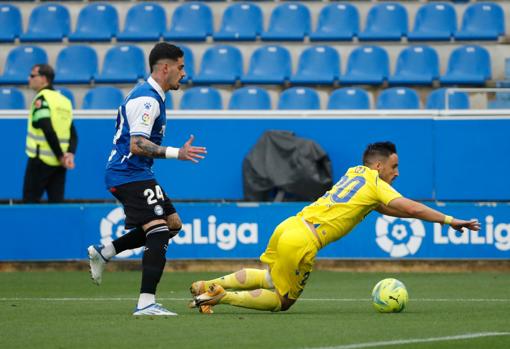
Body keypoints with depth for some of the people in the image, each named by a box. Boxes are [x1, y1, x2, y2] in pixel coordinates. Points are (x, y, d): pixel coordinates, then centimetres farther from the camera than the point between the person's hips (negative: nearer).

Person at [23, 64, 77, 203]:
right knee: (56, 202, 7)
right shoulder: (64, 100, 15)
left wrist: (60, 156, -12)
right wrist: (70, 154, -6)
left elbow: (48, 131, -18)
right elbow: (73, 134, 7)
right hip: (59, 165, 7)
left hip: (40, 160, -7)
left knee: (30, 201, -1)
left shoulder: (41, 99, -8)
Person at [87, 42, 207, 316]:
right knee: (159, 232, -17)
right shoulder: (147, 99, -17)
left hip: (136, 174, 11)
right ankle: (146, 303, -21)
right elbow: (137, 144, -26)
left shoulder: (149, 95, 17)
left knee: (173, 222, 14)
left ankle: (103, 252, 16)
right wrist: (176, 153, -31)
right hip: (130, 175, -11)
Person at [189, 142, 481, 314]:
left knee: (268, 278, 31)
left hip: (287, 227, 8)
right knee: (281, 301, 8)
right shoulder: (376, 185, -2)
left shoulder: (355, 172, 21)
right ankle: (219, 297, -5)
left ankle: (210, 285, 15)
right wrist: (451, 221, -5)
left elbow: (382, 207, 31)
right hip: (301, 243, -8)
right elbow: (412, 209, -10)